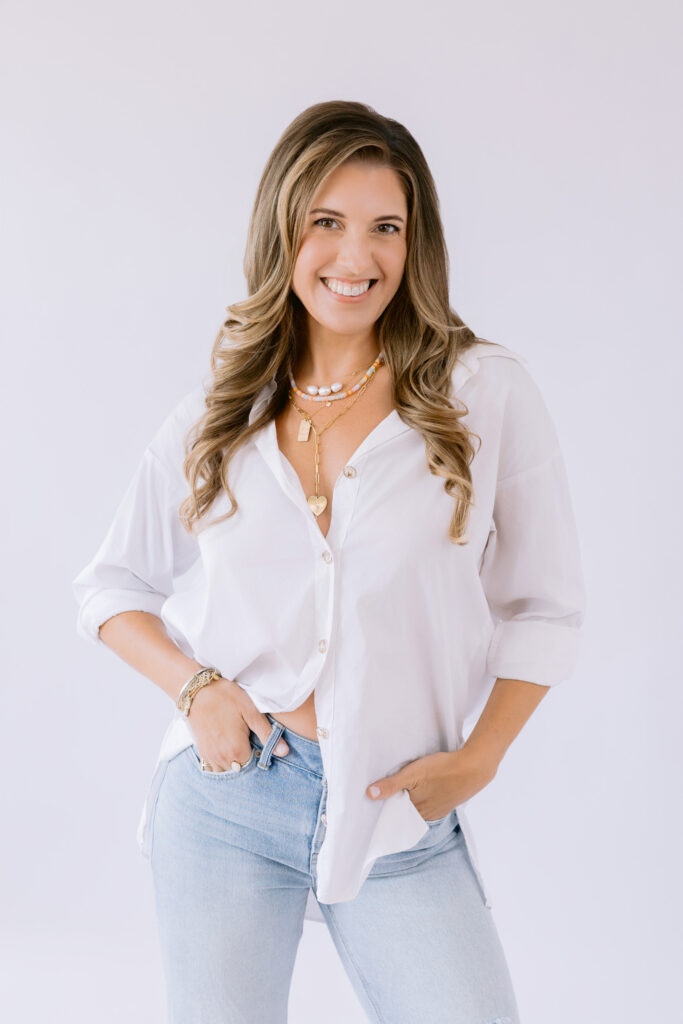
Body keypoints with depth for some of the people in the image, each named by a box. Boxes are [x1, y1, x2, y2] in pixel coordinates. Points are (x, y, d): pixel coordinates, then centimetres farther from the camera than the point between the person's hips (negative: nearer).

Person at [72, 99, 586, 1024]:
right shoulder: (220, 412, 4)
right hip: (224, 790, 2)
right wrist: (195, 686, -6)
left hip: (398, 815, -1)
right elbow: (111, 587, 11)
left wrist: (477, 759, -8)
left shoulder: (488, 392, -3)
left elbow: (544, 608, 2)